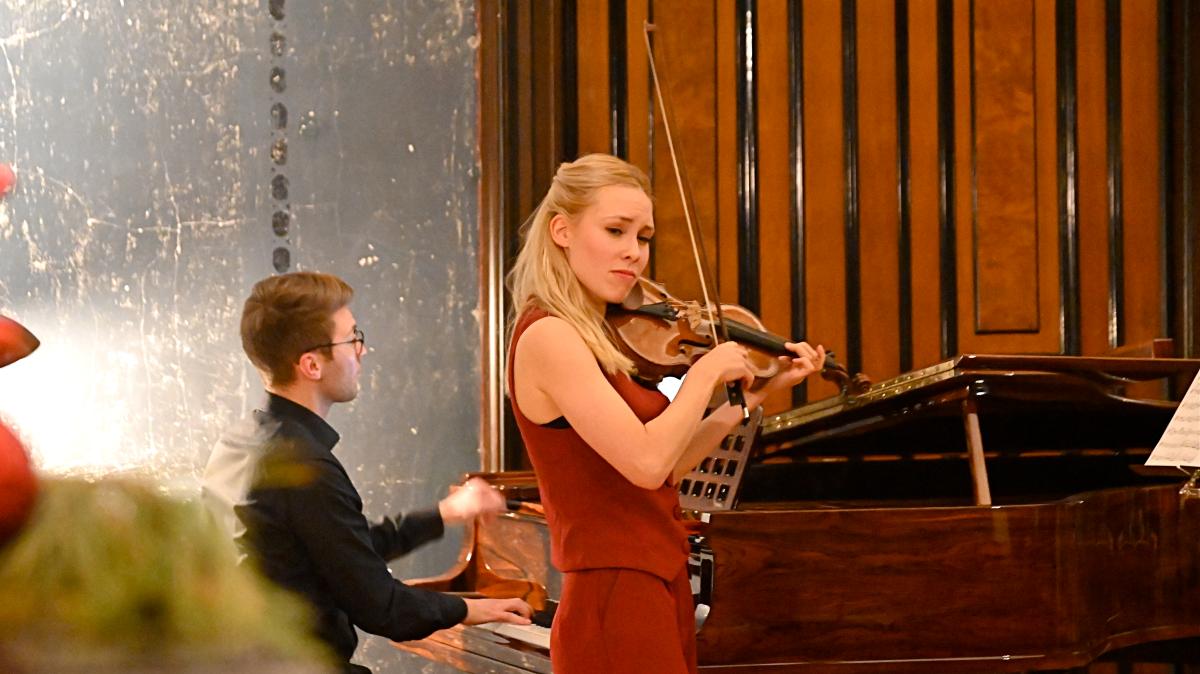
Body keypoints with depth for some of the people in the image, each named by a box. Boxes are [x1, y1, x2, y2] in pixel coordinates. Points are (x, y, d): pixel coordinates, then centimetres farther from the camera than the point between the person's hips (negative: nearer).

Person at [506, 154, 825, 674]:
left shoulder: (599, 337, 13)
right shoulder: (548, 337, -15)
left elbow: (669, 465, 15)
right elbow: (646, 463, -24)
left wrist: (759, 390, 15)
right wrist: (707, 371, -11)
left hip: (660, 593, 10)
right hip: (618, 608, -10)